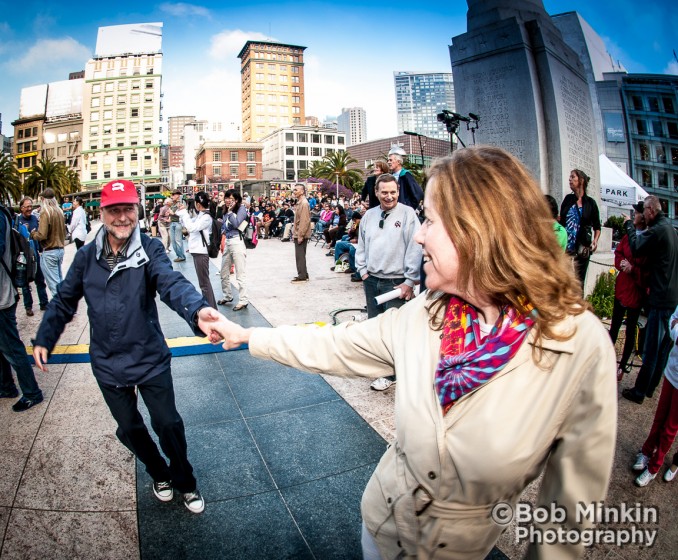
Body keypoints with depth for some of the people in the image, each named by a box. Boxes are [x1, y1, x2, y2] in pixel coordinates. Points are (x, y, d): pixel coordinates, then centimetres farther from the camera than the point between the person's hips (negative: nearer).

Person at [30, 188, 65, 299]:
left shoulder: (45, 212, -14)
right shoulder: (59, 211, 8)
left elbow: (42, 235, -18)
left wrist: (33, 234, 0)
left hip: (49, 252, -7)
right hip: (60, 249, 7)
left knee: (54, 282, -3)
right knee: (59, 280, 16)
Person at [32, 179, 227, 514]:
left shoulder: (149, 249, -14)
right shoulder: (87, 256, -4)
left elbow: (172, 283, -34)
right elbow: (65, 301, 8)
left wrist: (197, 311, -53)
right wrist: (44, 339, 4)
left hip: (150, 358, -3)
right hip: (108, 364, 3)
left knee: (168, 424, 6)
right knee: (129, 429, 18)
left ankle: (184, 482, 34)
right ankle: (159, 474, 46)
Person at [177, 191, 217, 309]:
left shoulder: (206, 217, -15)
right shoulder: (200, 215, 13)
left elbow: (191, 227, -26)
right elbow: (186, 224, 22)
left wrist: (184, 212, -17)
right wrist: (181, 212, 8)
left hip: (201, 252, -10)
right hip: (197, 250, 10)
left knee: (204, 282, -6)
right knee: (204, 281, 17)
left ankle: (210, 309, -2)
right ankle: (210, 306, 28)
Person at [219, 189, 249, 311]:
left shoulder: (241, 208, -4)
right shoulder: (226, 211, 16)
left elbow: (236, 224, -16)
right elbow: (223, 227, 20)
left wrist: (230, 211, -9)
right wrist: (223, 241, 10)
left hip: (237, 242, -8)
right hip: (227, 242, 8)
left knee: (240, 274, -7)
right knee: (224, 273, 15)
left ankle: (243, 300, -3)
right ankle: (227, 296, 31)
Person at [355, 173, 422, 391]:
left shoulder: (407, 213, -8)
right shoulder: (369, 215, 9)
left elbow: (416, 249, -12)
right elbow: (361, 246, 17)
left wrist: (410, 281, -13)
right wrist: (363, 270, 8)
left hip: (396, 282, -6)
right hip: (371, 280, 6)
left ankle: (390, 374, 11)